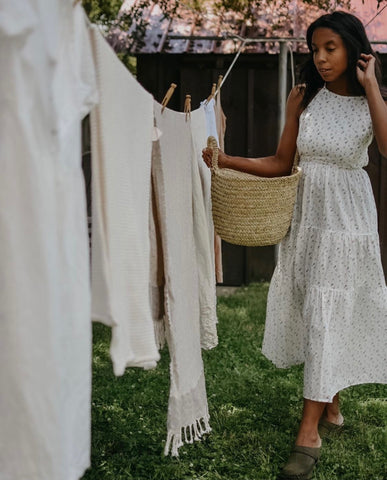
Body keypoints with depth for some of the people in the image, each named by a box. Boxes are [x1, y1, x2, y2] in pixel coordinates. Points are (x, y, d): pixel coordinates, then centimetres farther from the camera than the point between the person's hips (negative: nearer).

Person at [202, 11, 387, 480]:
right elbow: (282, 164, 6)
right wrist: (226, 160, -5)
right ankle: (331, 409, 26)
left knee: (327, 316, -7)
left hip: (349, 217, -4)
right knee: (313, 313, 9)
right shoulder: (302, 97, 2)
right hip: (308, 213, 4)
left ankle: (309, 432, -3)